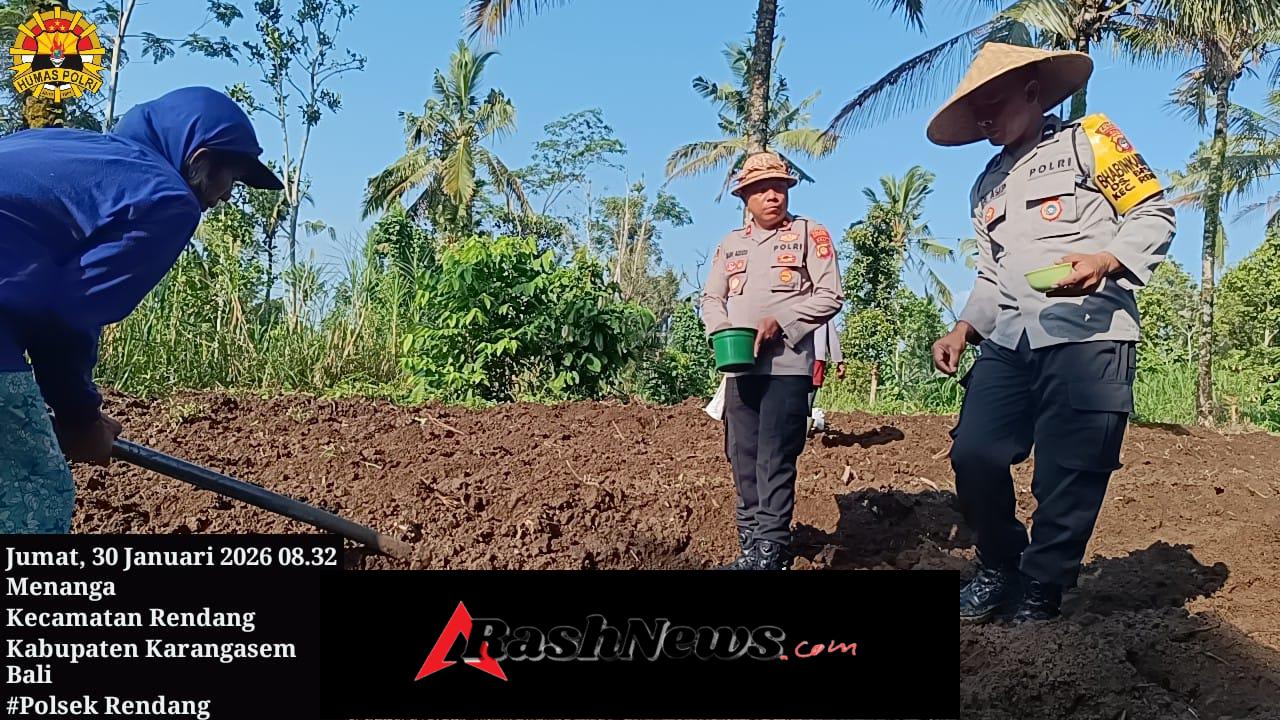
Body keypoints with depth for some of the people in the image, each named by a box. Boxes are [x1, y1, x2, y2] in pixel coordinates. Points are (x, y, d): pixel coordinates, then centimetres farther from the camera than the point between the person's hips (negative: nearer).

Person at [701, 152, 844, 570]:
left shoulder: (810, 234, 5)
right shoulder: (731, 243, 19)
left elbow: (830, 296, -2)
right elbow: (711, 297, 17)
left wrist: (779, 321, -12)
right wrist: (723, 329, -4)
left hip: (788, 365, -5)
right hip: (740, 367, 5)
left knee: (775, 460, -10)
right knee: (743, 459, 5)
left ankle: (770, 549, -4)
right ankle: (751, 547, 13)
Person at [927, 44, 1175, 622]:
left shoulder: (1088, 140, 7)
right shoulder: (986, 188, 24)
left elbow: (1154, 215, 2)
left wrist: (1104, 260, -16)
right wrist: (963, 331, 8)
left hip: (1089, 336, -5)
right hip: (1009, 340, 5)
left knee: (1070, 478, -5)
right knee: (973, 455, -7)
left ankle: (1039, 593, 13)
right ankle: (999, 568, 16)